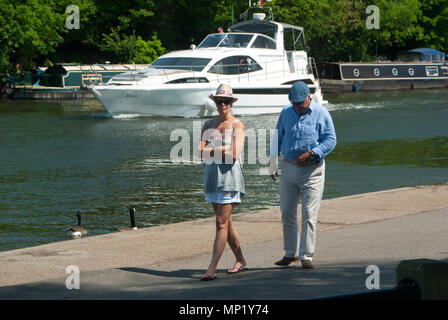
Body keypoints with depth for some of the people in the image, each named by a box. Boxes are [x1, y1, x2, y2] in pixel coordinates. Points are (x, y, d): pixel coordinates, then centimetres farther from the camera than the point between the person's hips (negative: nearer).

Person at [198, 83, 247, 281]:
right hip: (212, 178, 6)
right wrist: (223, 150, -13)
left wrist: (212, 151, -7)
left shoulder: (237, 125, -4)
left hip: (230, 178, -6)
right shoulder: (208, 125, 11)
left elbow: (235, 154, -14)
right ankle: (240, 261, 25)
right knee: (225, 222, 12)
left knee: (222, 223, -9)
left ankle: (212, 268, -13)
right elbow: (201, 152, -1)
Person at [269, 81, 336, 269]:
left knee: (309, 215, -7)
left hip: (312, 170, -4)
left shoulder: (321, 114, -4)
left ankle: (306, 256, -2)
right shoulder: (286, 113, 7)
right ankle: (290, 253, 20)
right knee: (287, 213, 7)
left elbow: (330, 140, -6)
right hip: (289, 168, 4)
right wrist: (272, 162, 10)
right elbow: (277, 137, 16)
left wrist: (311, 154, -18)